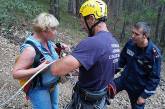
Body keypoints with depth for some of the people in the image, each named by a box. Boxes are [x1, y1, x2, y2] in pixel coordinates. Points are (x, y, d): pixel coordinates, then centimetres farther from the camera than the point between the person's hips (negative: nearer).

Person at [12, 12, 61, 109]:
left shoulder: (47, 41, -6)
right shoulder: (30, 49, -29)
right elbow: (16, 73, -26)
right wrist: (38, 69, -36)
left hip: (53, 85, 8)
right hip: (39, 89, -7)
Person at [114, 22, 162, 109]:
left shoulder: (154, 53, -25)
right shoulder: (130, 43, -13)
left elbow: (154, 78, -18)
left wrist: (144, 95, -16)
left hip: (138, 87, -3)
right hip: (124, 79, 3)